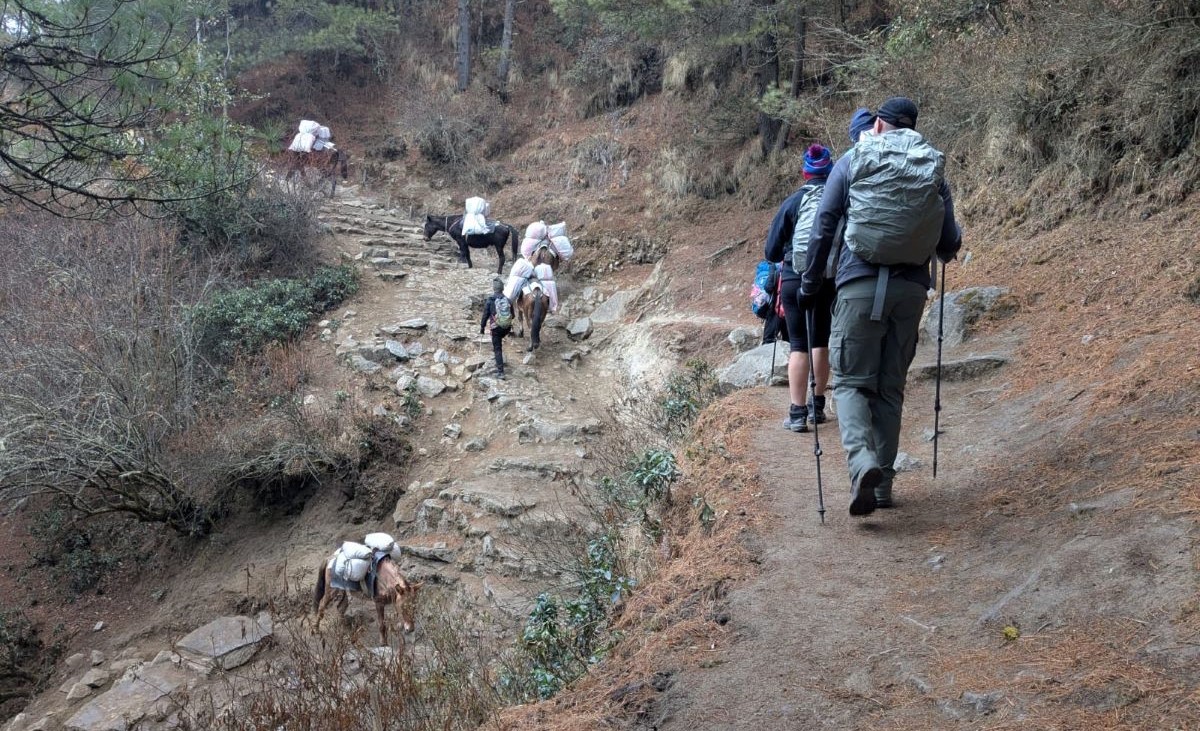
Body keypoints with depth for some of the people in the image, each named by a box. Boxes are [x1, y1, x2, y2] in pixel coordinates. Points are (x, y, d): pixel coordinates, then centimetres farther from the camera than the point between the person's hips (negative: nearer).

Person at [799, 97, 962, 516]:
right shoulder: (933, 169, 9)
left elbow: (823, 230, 1)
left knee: (851, 382, 3)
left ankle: (862, 460, -22)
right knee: (891, 387, 12)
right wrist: (946, 252, 34)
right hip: (911, 288, 3)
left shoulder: (852, 163, 3)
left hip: (860, 284, -2)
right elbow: (949, 242, 10)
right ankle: (882, 481, 14)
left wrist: (809, 287, 10)